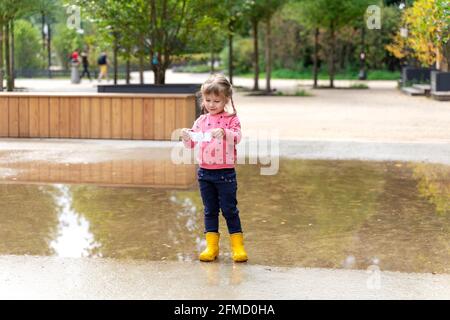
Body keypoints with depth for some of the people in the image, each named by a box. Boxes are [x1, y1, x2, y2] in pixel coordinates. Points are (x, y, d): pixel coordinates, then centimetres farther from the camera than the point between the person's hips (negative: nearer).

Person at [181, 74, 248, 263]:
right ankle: (211, 246, 16)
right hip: (205, 172, 4)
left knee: (229, 209, 0)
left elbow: (237, 137, -19)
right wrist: (186, 137, -14)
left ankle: (238, 246, 8)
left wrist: (224, 132, -38)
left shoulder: (231, 119, -4)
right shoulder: (201, 120, 8)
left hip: (225, 172, -4)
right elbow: (192, 143, 8)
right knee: (210, 210, 10)